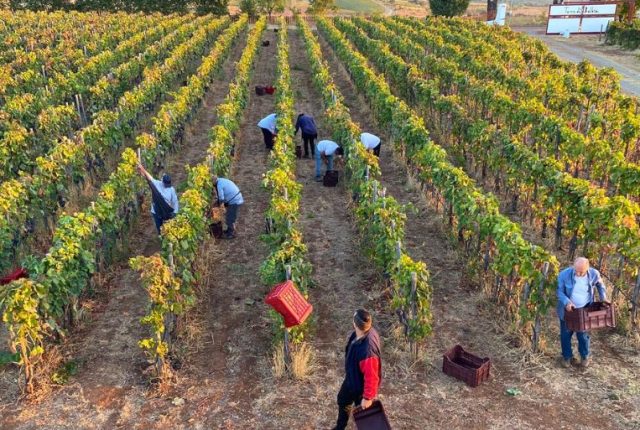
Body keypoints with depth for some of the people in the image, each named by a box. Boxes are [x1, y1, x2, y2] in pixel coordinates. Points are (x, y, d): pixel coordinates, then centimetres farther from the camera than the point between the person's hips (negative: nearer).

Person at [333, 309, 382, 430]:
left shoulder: (367, 351, -46)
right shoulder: (362, 332, -19)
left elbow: (371, 377, -34)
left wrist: (367, 397, -20)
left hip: (361, 386, -9)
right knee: (343, 400, 32)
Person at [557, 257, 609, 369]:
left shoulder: (594, 274, -15)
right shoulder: (564, 274, -22)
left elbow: (600, 285, 8)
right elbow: (560, 292, -12)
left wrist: (603, 298, -2)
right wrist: (567, 303, -28)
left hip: (584, 310, 1)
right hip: (567, 310, -1)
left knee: (583, 335, 12)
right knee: (566, 334, 11)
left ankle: (585, 357, 34)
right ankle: (567, 357, 30)